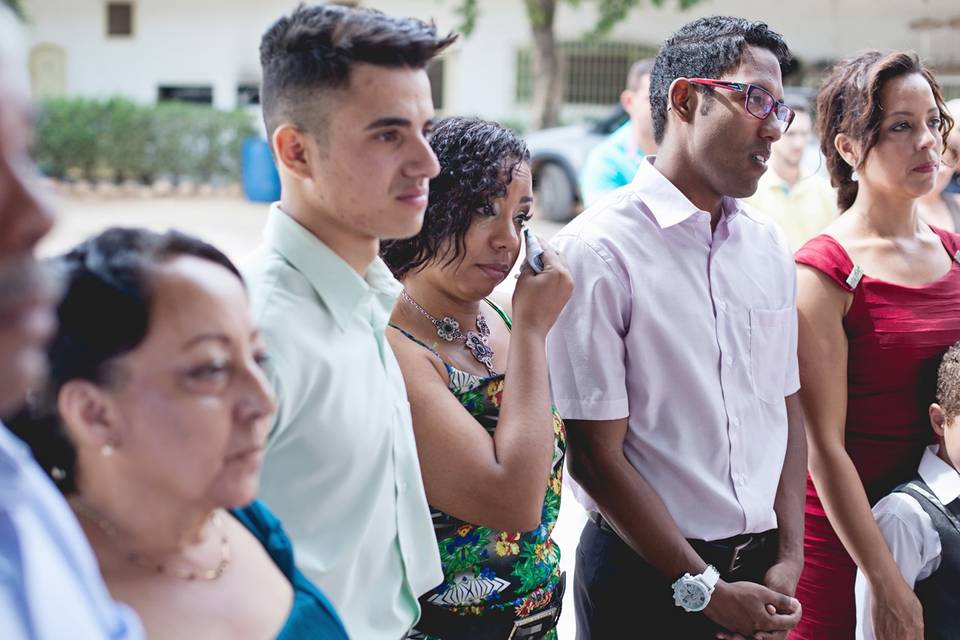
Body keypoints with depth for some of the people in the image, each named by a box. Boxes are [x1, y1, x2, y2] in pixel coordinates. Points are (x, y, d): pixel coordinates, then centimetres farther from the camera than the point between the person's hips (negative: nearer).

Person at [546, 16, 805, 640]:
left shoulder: (770, 250, 4)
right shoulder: (597, 251, -16)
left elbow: (788, 409, 9)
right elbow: (596, 457, -16)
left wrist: (790, 560, 0)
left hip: (761, 571, 6)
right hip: (645, 577, -5)